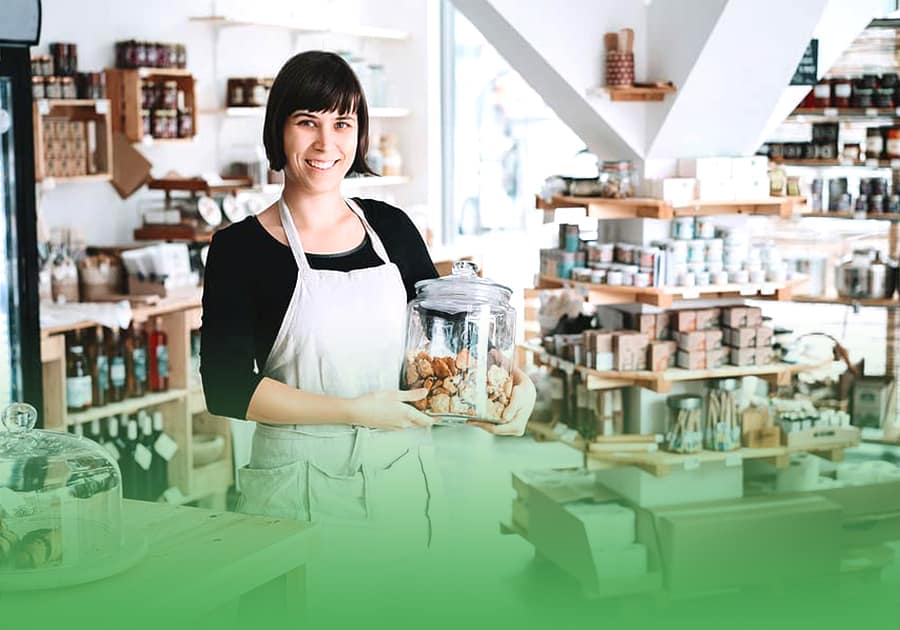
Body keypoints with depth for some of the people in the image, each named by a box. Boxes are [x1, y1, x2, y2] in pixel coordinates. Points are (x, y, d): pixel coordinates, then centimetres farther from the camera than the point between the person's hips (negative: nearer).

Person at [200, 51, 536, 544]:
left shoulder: (391, 228, 5)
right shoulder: (240, 247, -7)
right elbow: (227, 388, -14)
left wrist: (517, 383, -7)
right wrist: (355, 411, -18)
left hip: (399, 474, 4)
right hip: (297, 484, -4)